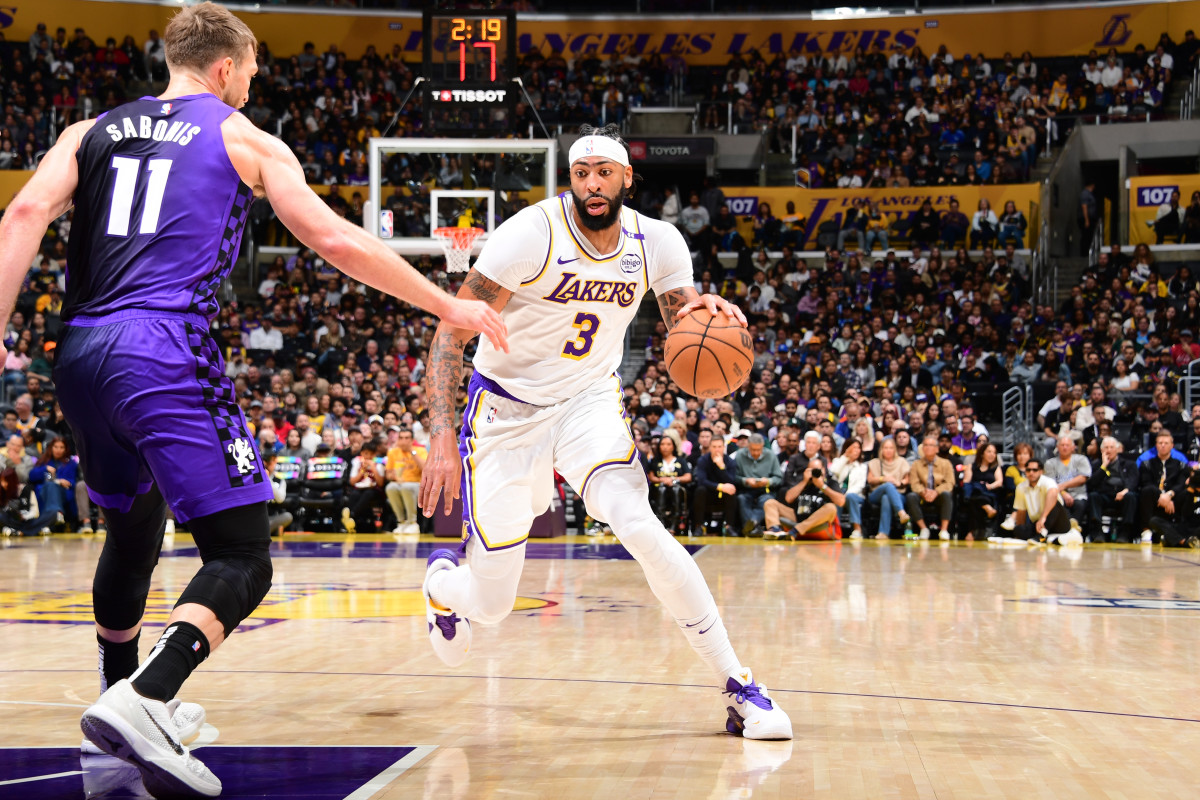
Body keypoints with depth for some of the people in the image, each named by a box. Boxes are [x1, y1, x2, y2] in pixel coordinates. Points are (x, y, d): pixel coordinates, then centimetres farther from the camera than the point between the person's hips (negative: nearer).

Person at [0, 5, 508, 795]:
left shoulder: (93, 132, 20)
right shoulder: (244, 140, 9)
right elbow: (338, 241, 3)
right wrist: (450, 307, 9)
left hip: (81, 353, 6)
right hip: (165, 353, -6)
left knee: (133, 531, 27)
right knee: (242, 558, -7)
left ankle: (123, 698, 38)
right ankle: (142, 701, -29)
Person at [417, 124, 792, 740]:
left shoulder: (657, 243, -8)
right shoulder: (533, 233, -21)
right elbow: (450, 334, -20)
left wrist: (707, 316, -29)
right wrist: (442, 440, -31)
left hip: (588, 400, 2)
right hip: (508, 407, -2)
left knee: (637, 526, -28)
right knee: (491, 605, -1)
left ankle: (739, 687, -20)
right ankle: (443, 579, 40)